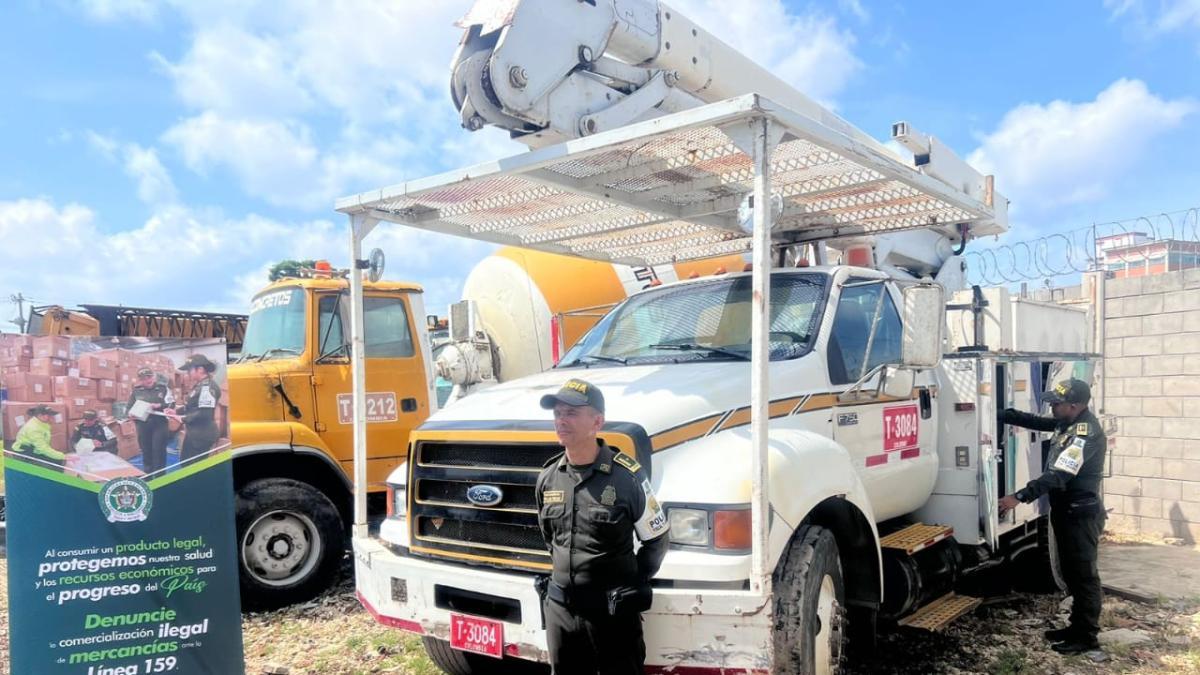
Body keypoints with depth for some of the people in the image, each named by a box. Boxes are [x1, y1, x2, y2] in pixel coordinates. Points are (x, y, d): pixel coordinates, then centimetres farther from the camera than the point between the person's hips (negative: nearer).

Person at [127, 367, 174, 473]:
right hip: (142, 425, 3)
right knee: (146, 451, 11)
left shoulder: (163, 388, 0)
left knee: (158, 450, -4)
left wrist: (158, 405, -20)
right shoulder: (136, 391, 6)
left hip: (159, 424, -3)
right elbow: (128, 407, 13)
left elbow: (171, 404, -5)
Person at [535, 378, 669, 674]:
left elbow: (656, 540, -3)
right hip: (559, 609, 5)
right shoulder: (548, 477, 1)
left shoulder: (627, 477, -14)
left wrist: (631, 586, -2)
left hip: (613, 613, -5)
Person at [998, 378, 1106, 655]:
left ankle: (1087, 636, 10)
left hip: (1081, 515, -10)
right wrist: (1001, 415, 2)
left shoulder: (1087, 434, -26)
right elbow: (1035, 421, 17)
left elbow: (1059, 474, -32)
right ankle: (1077, 626, 29)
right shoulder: (1068, 422, 4)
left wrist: (1020, 496, -35)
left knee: (1084, 575, 0)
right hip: (1066, 511, 10)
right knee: (1072, 573, 17)